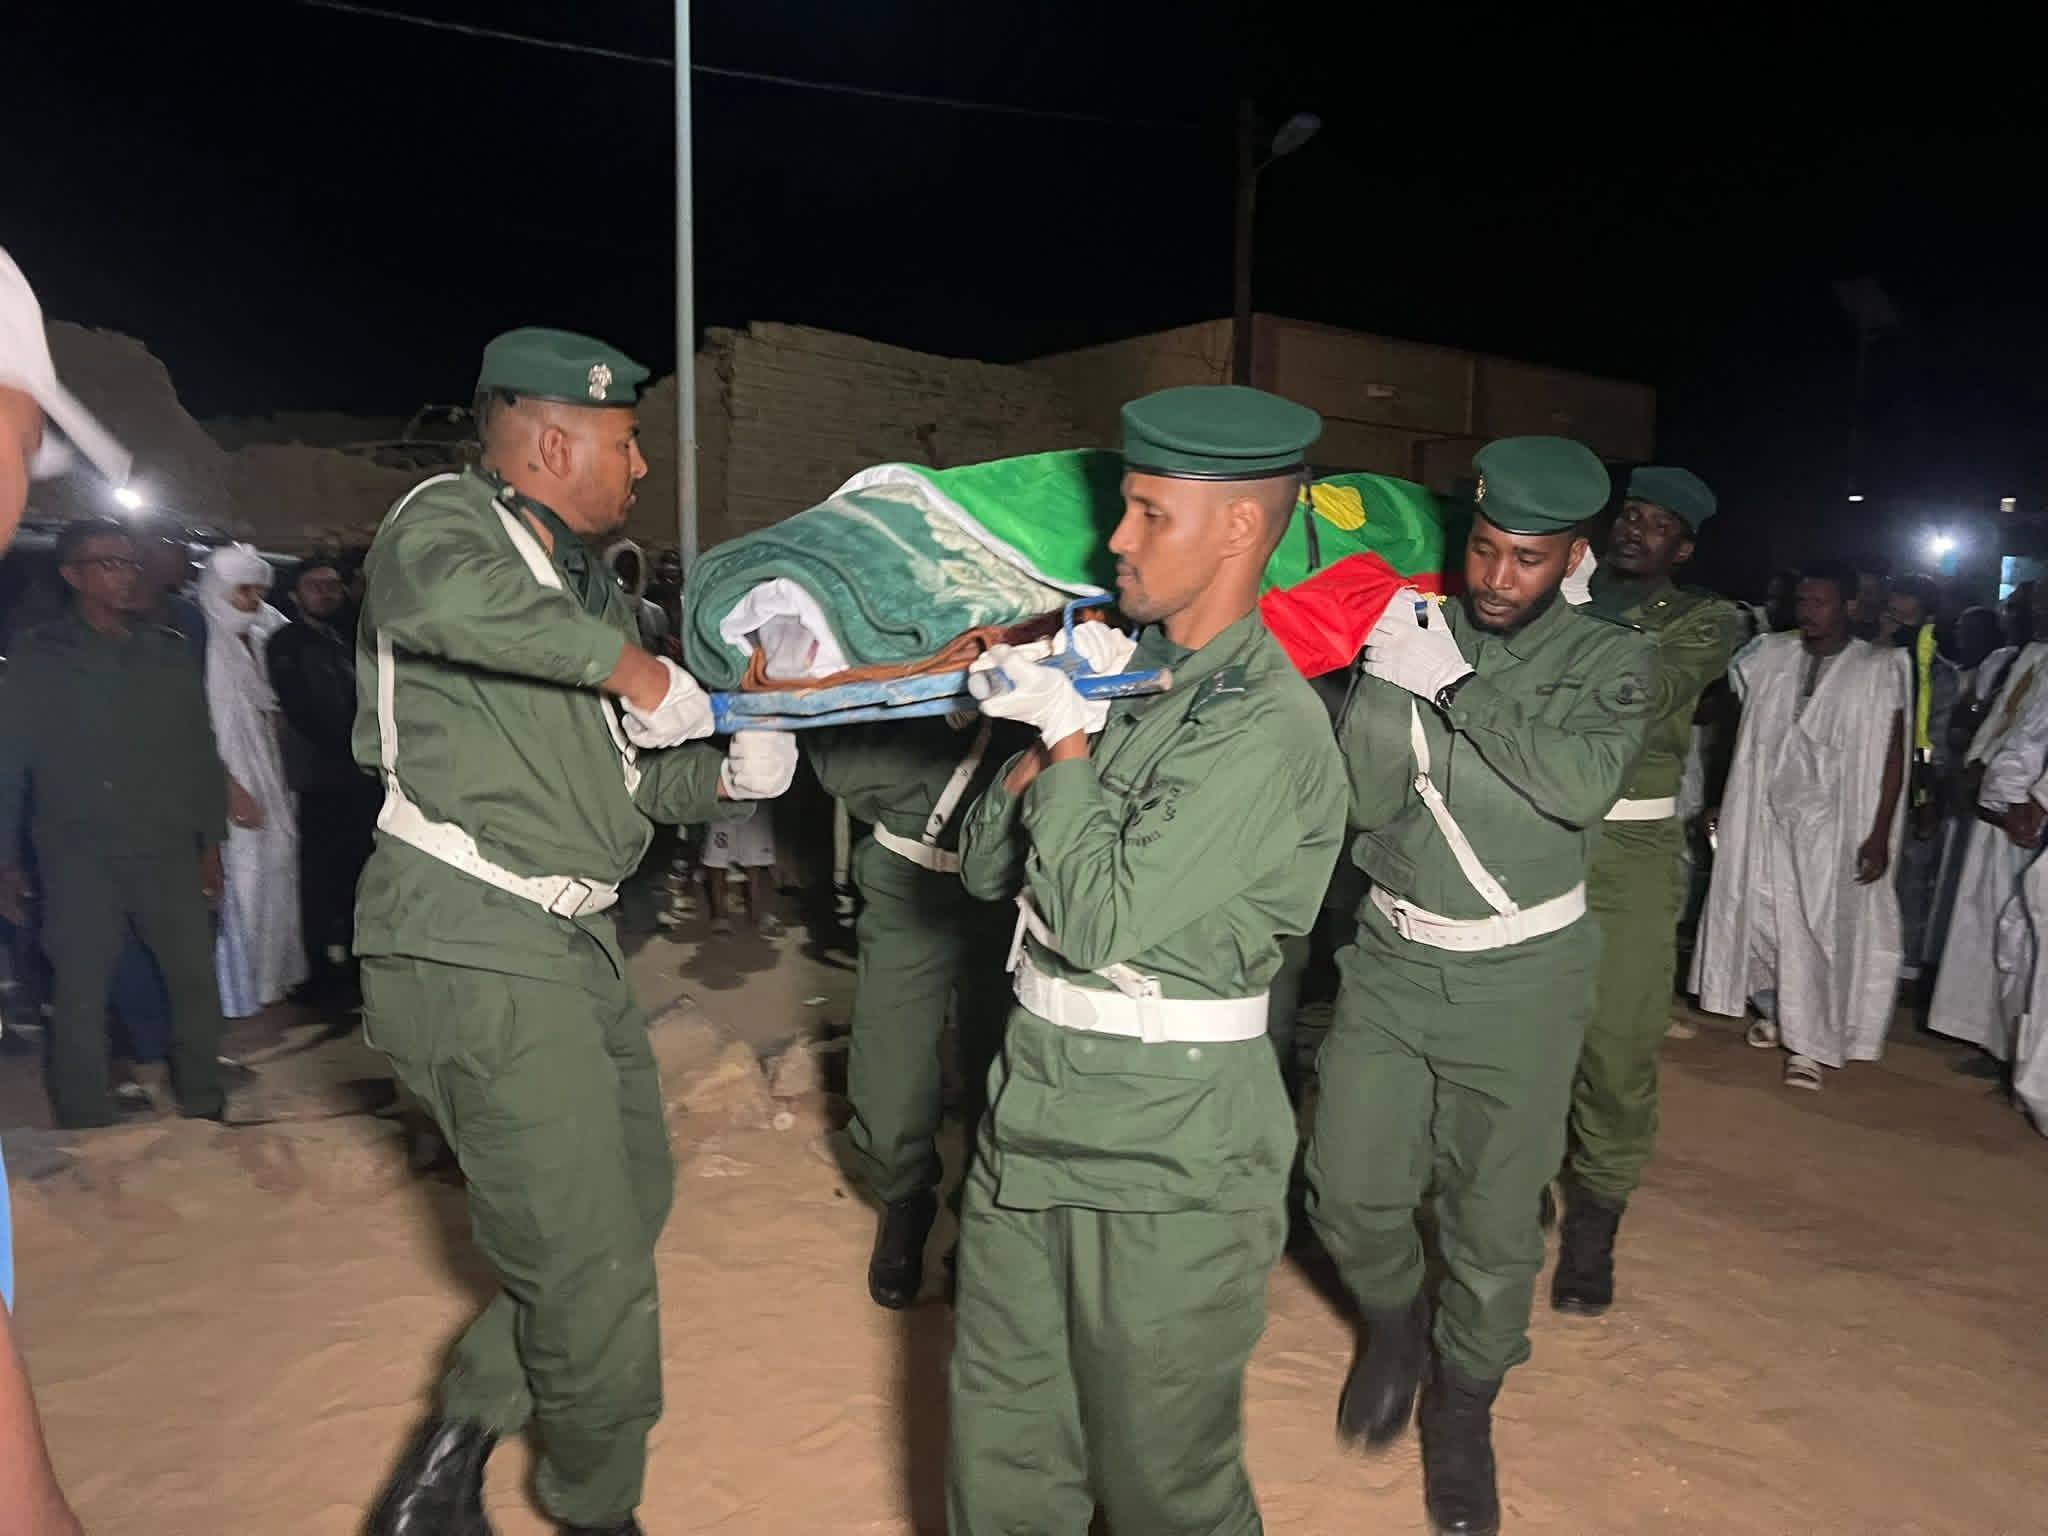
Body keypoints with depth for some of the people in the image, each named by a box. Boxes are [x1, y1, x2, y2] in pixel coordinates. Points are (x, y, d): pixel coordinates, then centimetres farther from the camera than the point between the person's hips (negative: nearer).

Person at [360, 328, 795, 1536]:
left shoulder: (590, 583, 16)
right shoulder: (449, 516, -9)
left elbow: (641, 777, 16)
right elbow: (440, 591, -36)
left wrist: (730, 772, -3)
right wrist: (629, 664, -27)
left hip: (571, 945, 9)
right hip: (475, 955, -9)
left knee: (635, 1196, 19)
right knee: (594, 1271, 0)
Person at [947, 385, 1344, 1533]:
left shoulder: (1268, 729, -18)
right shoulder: (1130, 674, 6)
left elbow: (1100, 918, -22)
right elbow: (987, 869, 9)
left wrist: (1068, 742, -11)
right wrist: (1042, 736, -6)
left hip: (1166, 1159, -7)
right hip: (1032, 1118, 7)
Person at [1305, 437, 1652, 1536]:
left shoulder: (1609, 660, -4)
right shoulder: (1406, 637, -2)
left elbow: (1582, 785, -23)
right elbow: (1360, 804, -8)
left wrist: (1452, 688, -24)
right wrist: (1387, 686, -22)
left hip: (1521, 982, -1)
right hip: (1392, 961, 2)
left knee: (1493, 1215, 7)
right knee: (1349, 1191, 5)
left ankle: (1463, 1406, 35)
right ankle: (1392, 1322, 39)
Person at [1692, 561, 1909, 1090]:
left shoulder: (1880, 668, -5)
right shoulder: (1770, 657, 3)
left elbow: (1893, 757, -6)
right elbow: (1744, 737, 7)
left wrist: (1880, 834, -12)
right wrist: (1723, 802, 4)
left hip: (1833, 825, -3)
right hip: (1764, 816, 4)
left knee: (1820, 928, 1)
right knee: (1759, 916, 10)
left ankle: (1809, 1043, 12)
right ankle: (1774, 1012, 31)